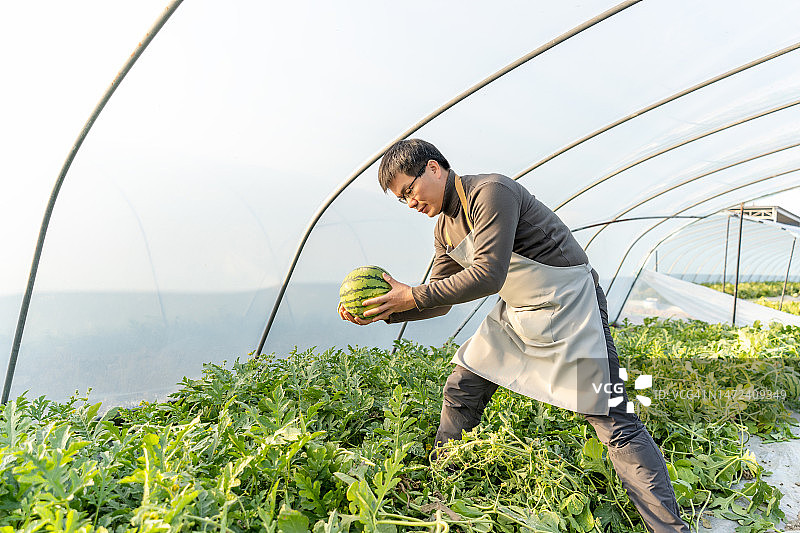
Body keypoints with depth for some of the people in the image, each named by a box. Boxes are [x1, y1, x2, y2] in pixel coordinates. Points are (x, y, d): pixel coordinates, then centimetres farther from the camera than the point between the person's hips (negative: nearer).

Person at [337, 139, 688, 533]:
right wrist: (383, 312, -4)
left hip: (568, 305, -8)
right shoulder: (445, 229, 6)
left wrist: (412, 296, -23)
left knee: (613, 423, -7)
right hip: (517, 313, 8)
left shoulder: (491, 192, -20)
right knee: (460, 391, 8)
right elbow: (441, 300, 9)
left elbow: (488, 275, -28)